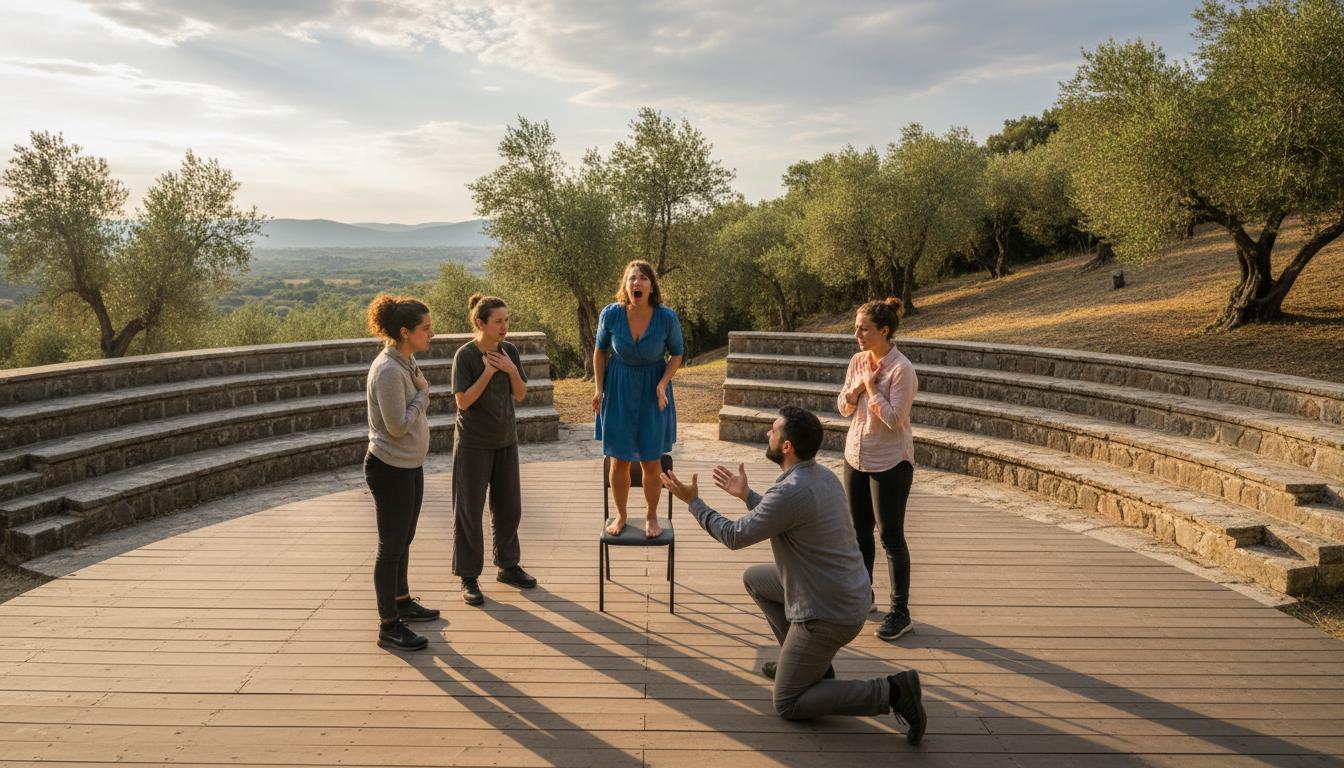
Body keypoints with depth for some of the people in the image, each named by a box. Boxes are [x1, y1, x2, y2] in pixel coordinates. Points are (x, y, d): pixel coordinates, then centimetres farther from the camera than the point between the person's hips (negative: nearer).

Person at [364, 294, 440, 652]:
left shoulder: (407, 361, 5)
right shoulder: (388, 371, -24)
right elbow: (398, 426, -24)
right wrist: (422, 393, -16)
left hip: (410, 464, 9)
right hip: (390, 468, -9)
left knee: (403, 541, 22)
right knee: (391, 547, 1)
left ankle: (402, 601, 39)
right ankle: (388, 626, 12)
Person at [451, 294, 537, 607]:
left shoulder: (509, 351, -1)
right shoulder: (465, 355, -14)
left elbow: (520, 395, 2)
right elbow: (463, 401, -16)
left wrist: (511, 370, -14)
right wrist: (488, 372, -22)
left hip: (505, 440, 5)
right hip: (473, 443, -5)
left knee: (509, 506, 12)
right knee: (470, 510, 2)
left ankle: (508, 566, 29)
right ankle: (469, 577, 13)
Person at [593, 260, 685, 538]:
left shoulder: (667, 318, -18)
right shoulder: (611, 314, -16)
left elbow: (677, 353, -1)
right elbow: (601, 350, 2)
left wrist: (663, 383, -15)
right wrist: (599, 388, -3)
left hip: (652, 393, 0)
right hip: (619, 391, 1)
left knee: (651, 462, 5)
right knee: (619, 460, 7)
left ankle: (651, 516, 28)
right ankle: (621, 515, 29)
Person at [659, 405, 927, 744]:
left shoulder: (791, 491, -26)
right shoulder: (823, 476, 2)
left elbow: (735, 536, -14)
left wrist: (693, 501, -3)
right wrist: (746, 495, 24)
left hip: (828, 614, -9)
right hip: (849, 593, 9)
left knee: (788, 705, 5)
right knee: (754, 577, 23)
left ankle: (890, 691, -5)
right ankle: (812, 663, 25)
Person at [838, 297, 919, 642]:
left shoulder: (901, 369, -17)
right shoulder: (857, 361, 4)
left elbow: (894, 418, -22)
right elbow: (843, 407, 8)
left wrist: (871, 386, -17)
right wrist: (857, 387, -11)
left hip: (889, 462, -7)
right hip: (856, 457, 7)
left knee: (891, 537, 0)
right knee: (859, 531, 18)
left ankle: (900, 613, 10)